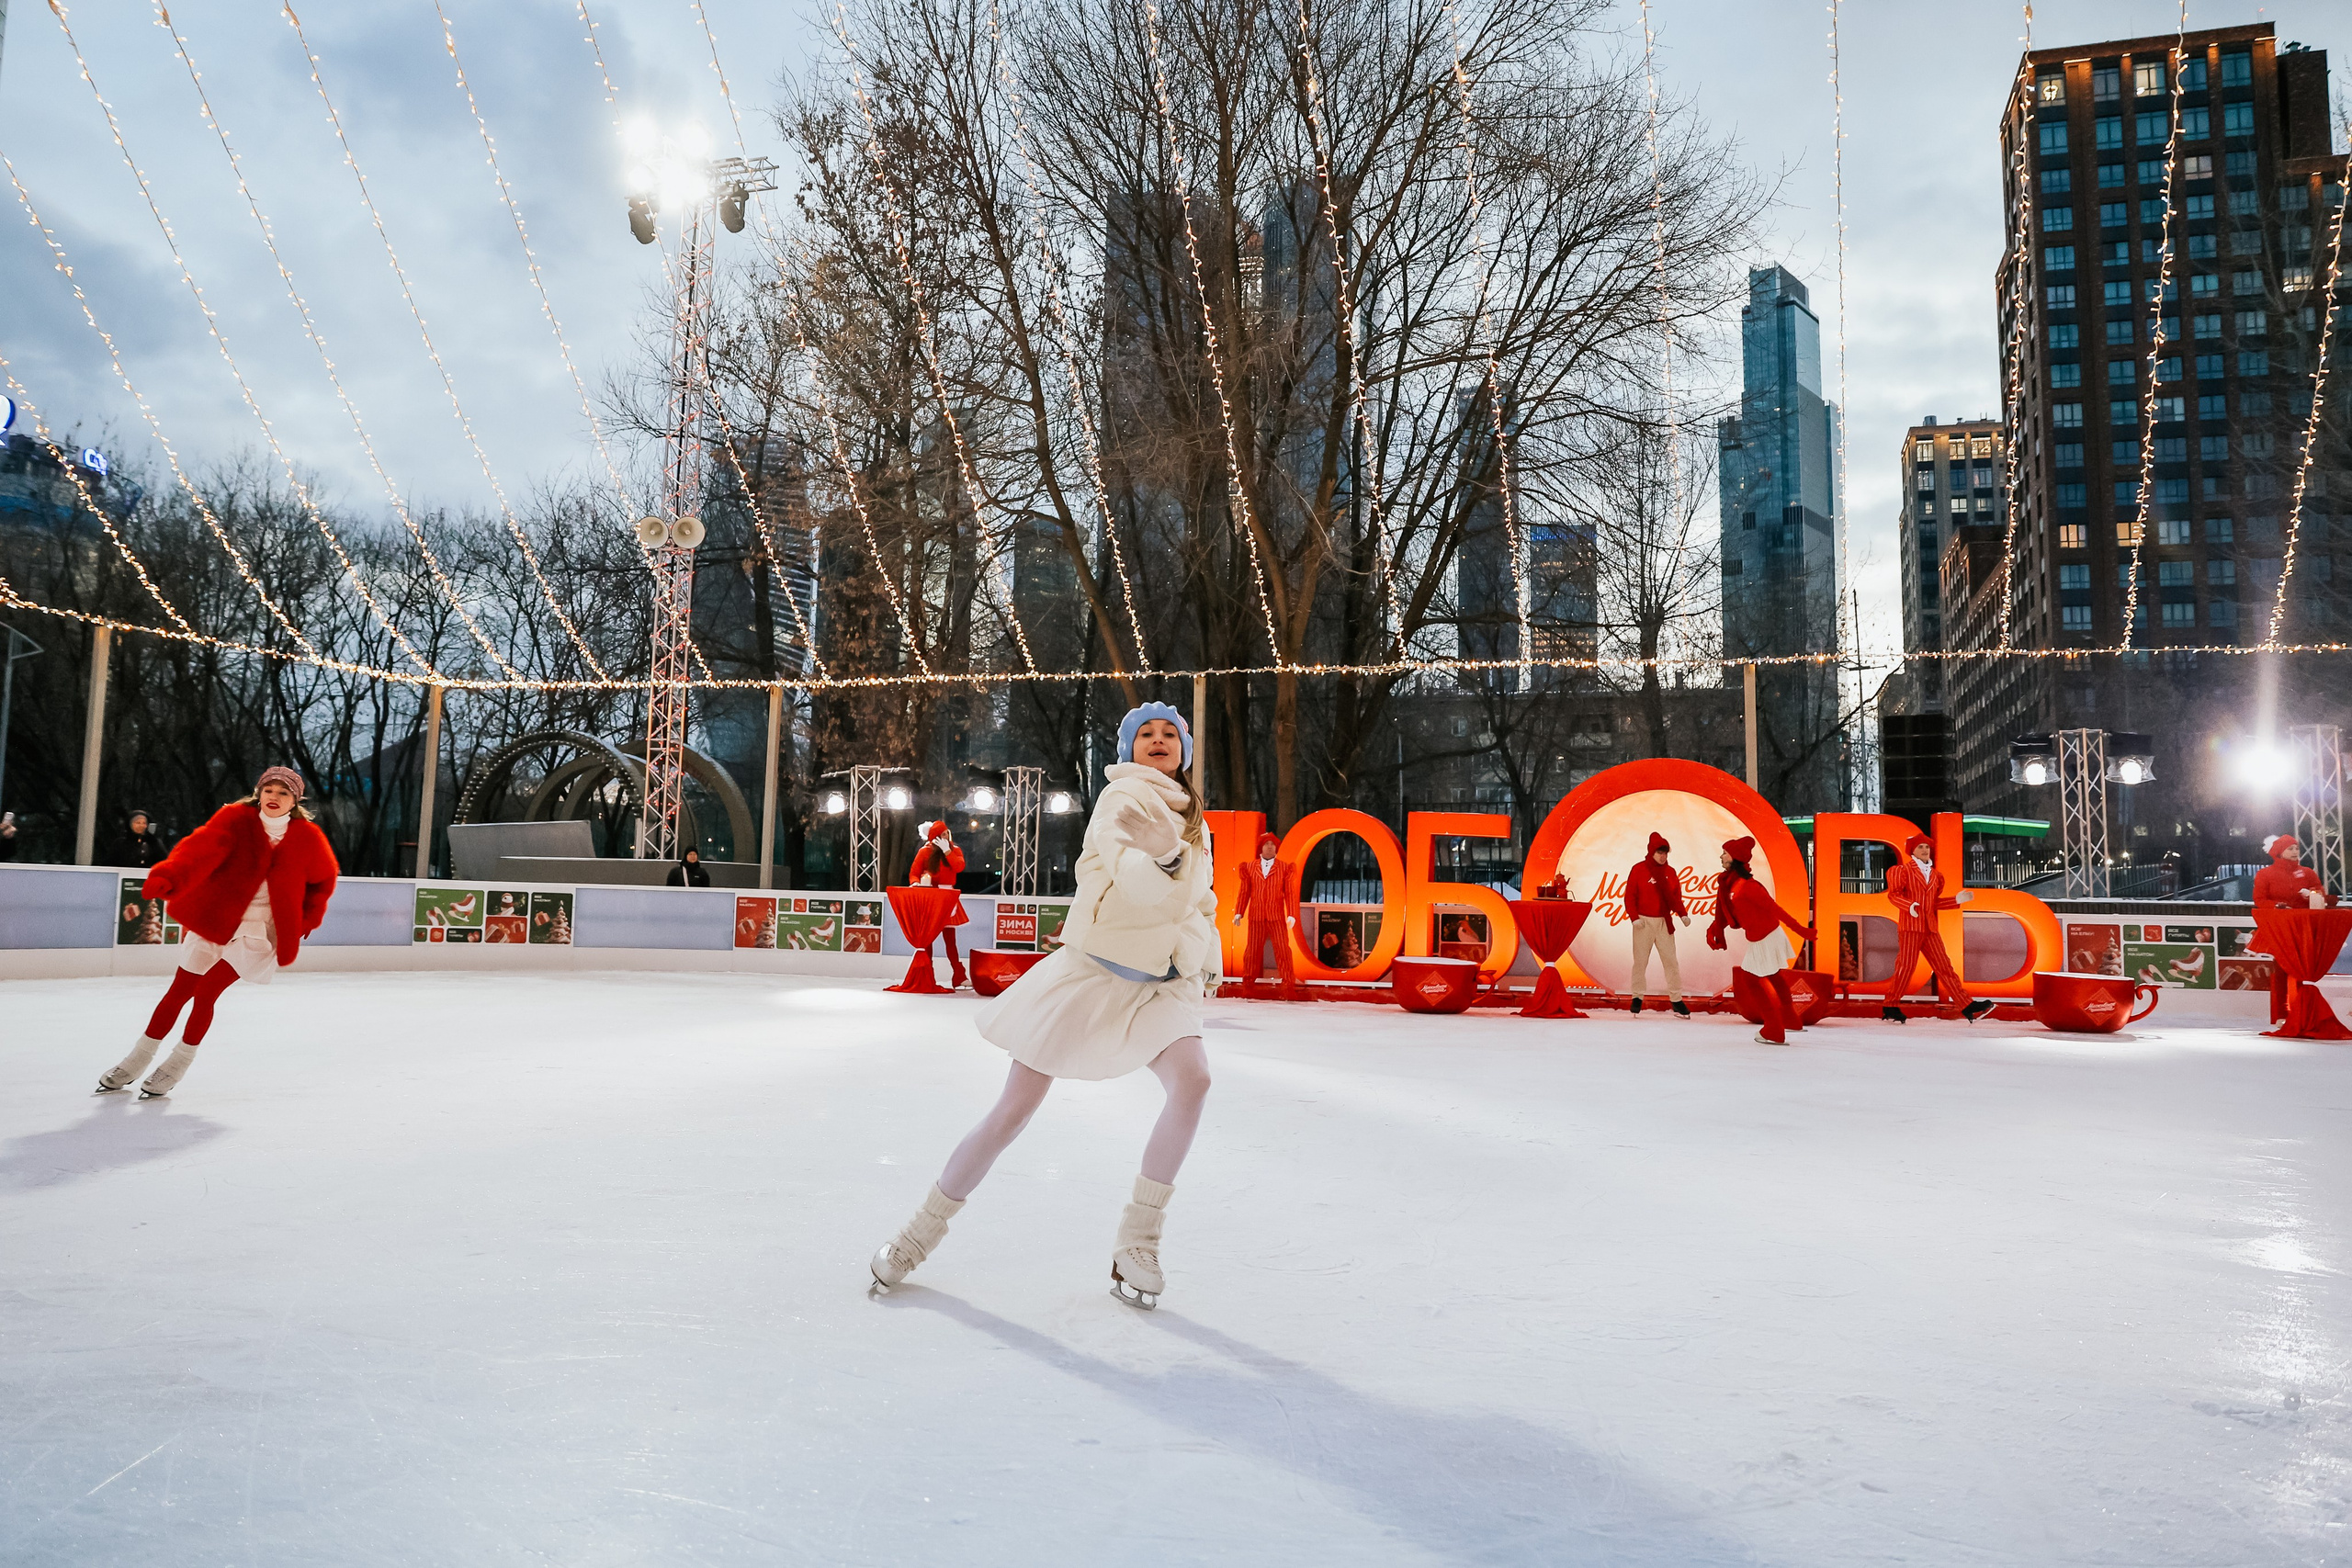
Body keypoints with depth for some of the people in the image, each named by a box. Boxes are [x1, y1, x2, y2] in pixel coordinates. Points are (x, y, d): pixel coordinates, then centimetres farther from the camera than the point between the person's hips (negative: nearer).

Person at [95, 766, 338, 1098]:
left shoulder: (307, 838, -6)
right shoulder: (236, 819, -10)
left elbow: (324, 880, 12)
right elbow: (202, 849, -28)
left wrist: (306, 920, 8)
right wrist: (168, 878, -45)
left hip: (257, 933, -1)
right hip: (212, 920, 1)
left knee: (206, 992, -8)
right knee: (180, 991, 8)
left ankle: (180, 1061, 15)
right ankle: (140, 1057, 29)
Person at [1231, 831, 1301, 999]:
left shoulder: (1285, 868, 6)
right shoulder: (1249, 867, 9)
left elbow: (1290, 894, 2)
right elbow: (1244, 892, 9)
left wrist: (1291, 915, -5)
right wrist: (1239, 913, 4)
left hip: (1277, 917, -1)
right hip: (1256, 917, 1)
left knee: (1283, 950, -5)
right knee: (1252, 950, 4)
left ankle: (1289, 988, -2)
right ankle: (1248, 985, 13)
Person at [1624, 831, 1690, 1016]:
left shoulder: (1670, 872, 8)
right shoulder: (1639, 869, -3)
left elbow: (1676, 897, 11)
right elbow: (1630, 896, -4)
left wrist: (1682, 914, -5)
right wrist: (1634, 917, -15)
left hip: (1664, 922, 3)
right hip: (1644, 922, -3)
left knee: (1671, 961, 0)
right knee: (1640, 961, 2)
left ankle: (1676, 1000, 4)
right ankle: (1637, 997, 14)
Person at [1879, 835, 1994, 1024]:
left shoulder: (1935, 875, 19)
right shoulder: (1905, 870, 1)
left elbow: (1934, 902, 21)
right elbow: (1893, 893, -7)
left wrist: (1957, 900, 12)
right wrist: (1910, 905, -22)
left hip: (1930, 928, 6)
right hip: (1910, 926, -6)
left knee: (1944, 966, 2)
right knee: (1906, 966, -7)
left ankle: (1968, 1007, -4)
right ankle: (1890, 1008, 1)